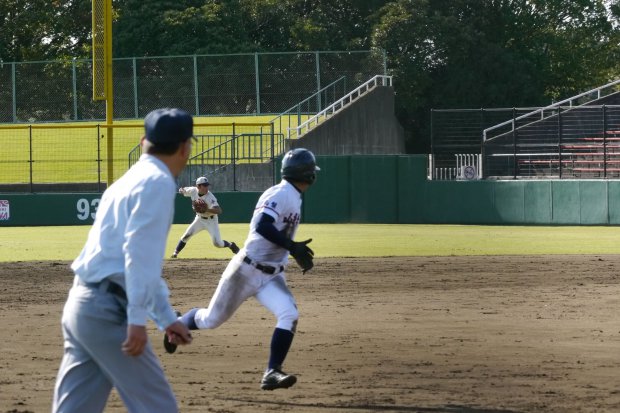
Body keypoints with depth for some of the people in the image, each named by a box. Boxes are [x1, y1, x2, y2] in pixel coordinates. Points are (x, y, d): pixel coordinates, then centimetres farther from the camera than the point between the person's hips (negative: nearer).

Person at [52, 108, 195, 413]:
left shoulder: (130, 181, 21)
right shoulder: (157, 182, -8)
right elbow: (139, 253, -19)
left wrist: (167, 318, 31)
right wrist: (138, 319, -23)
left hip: (80, 306, 9)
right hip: (106, 310, -9)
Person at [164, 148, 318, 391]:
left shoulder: (294, 198, 10)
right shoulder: (279, 194, -19)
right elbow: (262, 226, -33)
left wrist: (298, 253, 11)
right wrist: (293, 247, -35)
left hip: (272, 276, 7)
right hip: (246, 271, -7)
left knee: (289, 315, -18)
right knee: (212, 319, 9)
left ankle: (272, 373, -16)